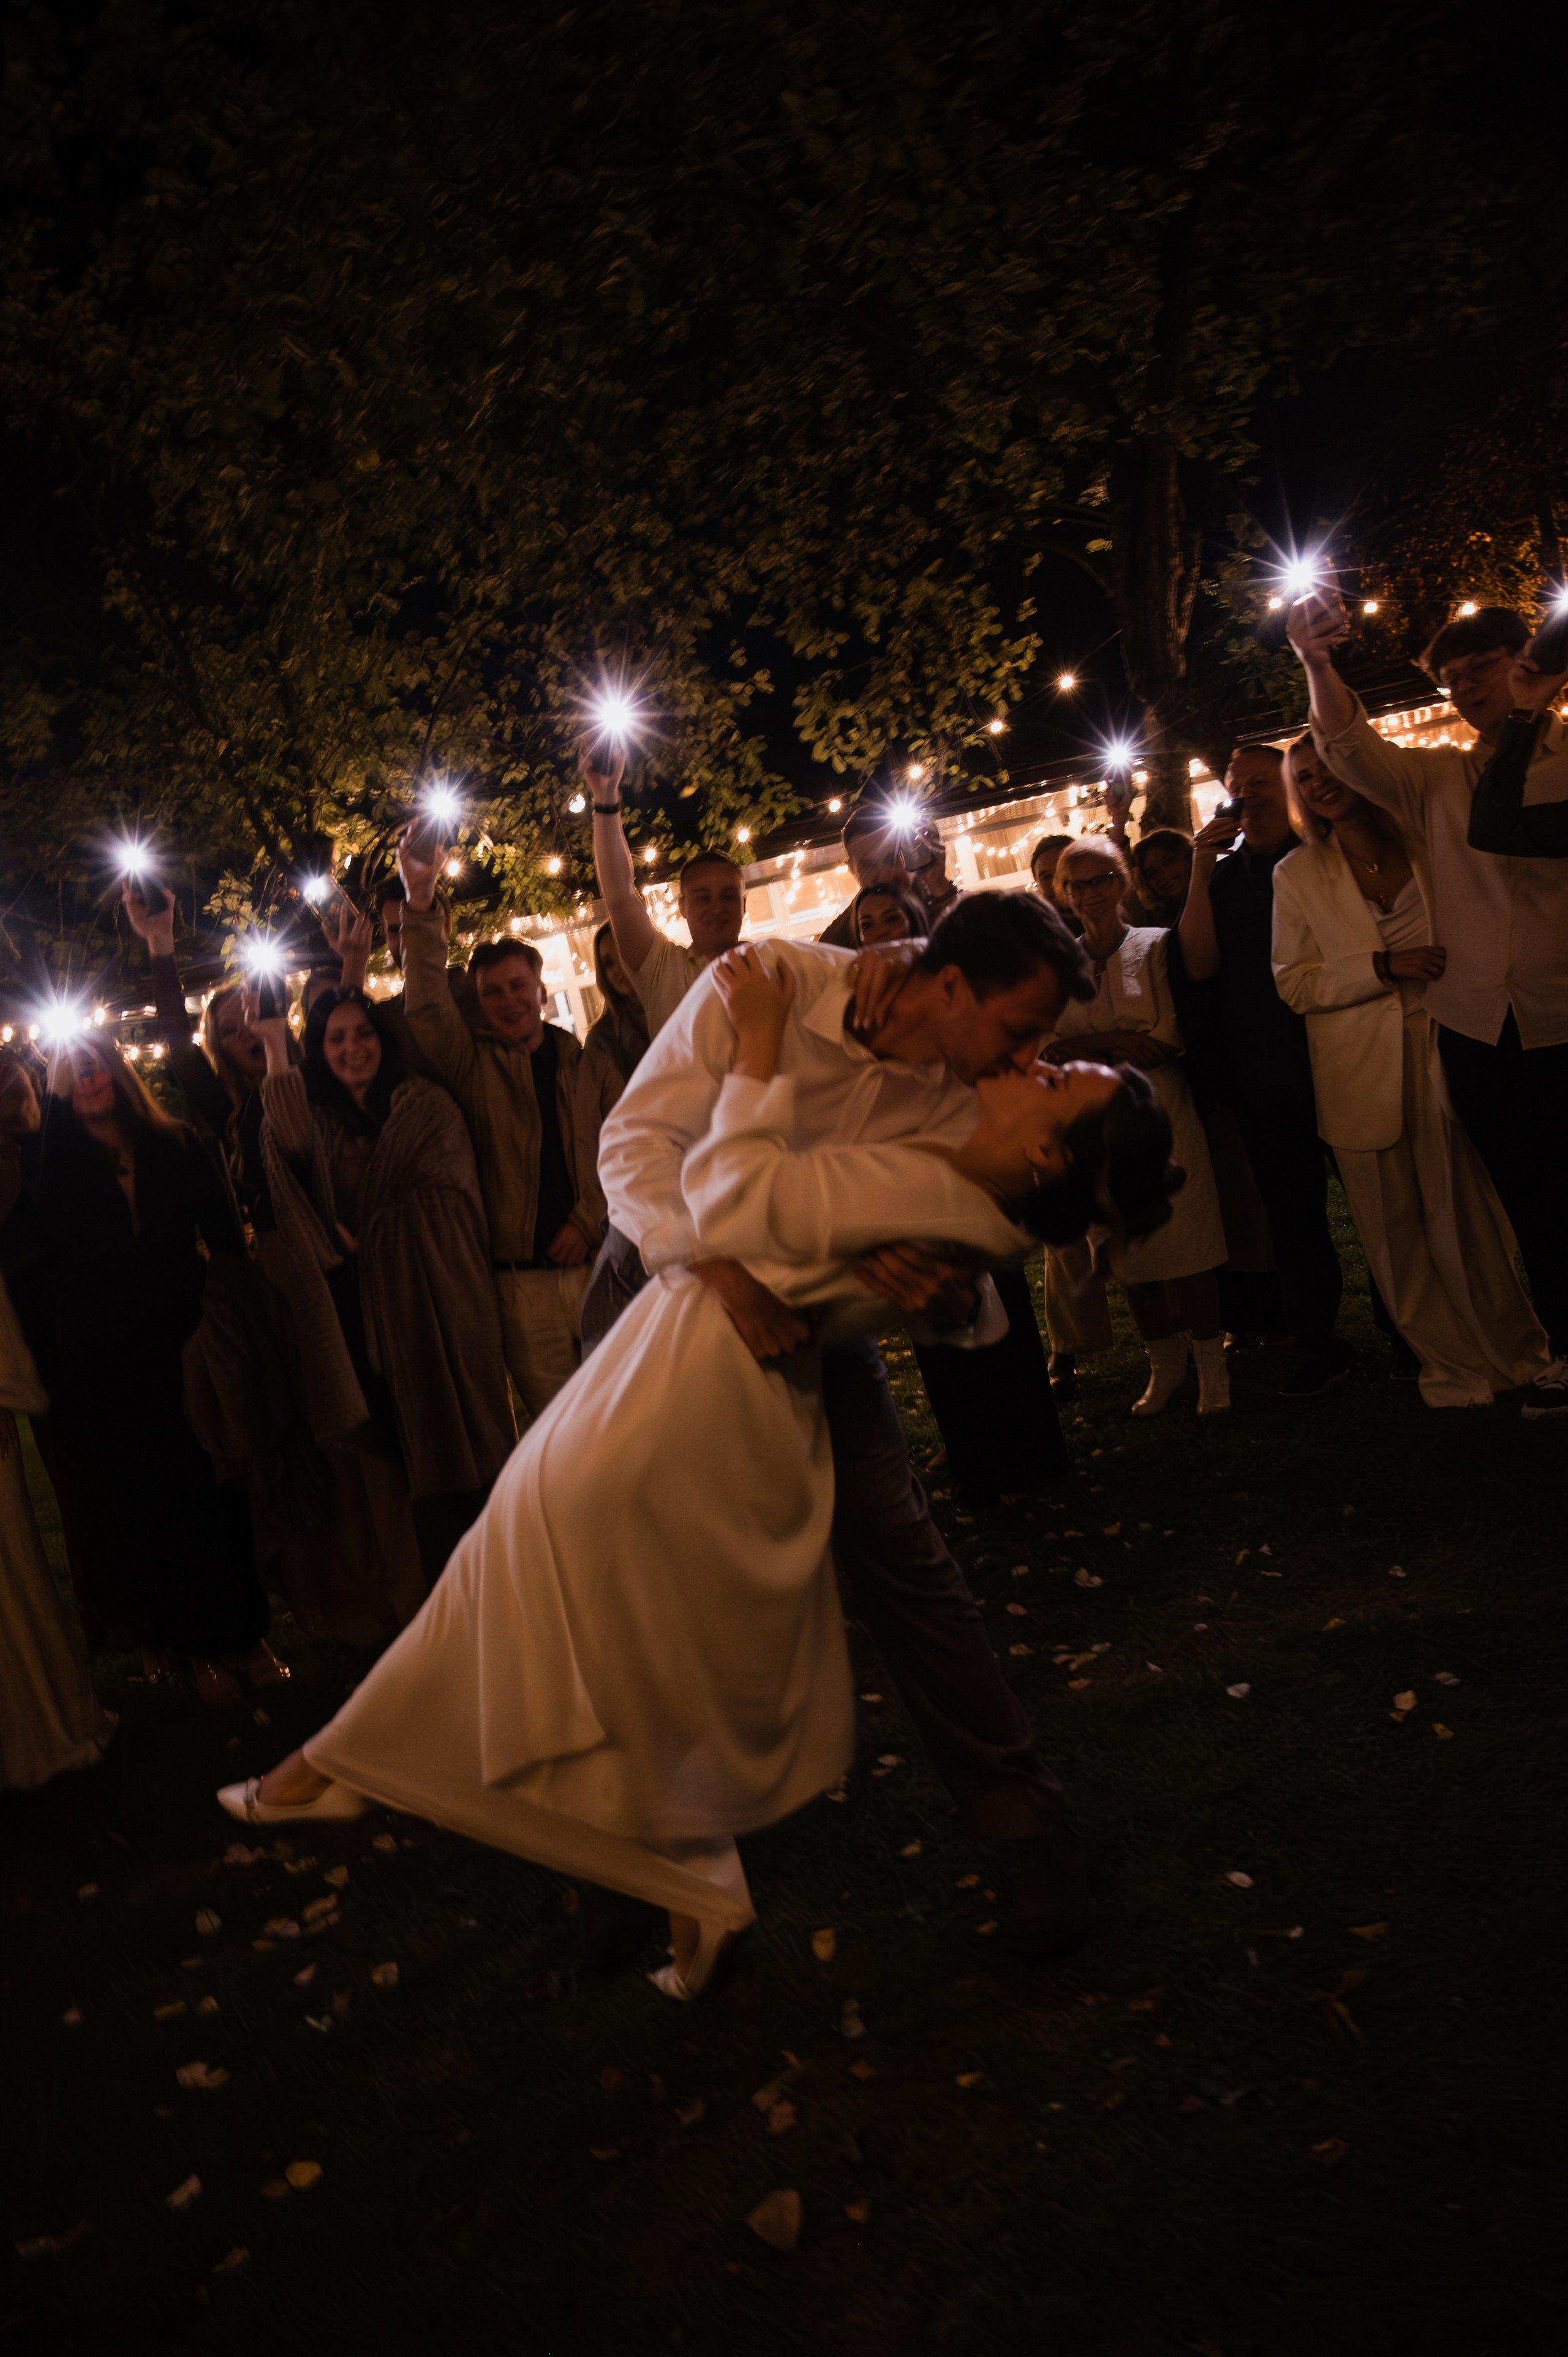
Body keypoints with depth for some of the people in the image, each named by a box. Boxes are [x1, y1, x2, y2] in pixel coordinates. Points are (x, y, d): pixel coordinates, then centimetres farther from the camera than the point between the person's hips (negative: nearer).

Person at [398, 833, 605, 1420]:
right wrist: (421, 903, -20)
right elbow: (428, 1004, -10)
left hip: (593, 1259, 1)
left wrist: (588, 1219, -8)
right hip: (522, 1278, -1)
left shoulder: (584, 1063, 10)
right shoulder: (473, 1063, 6)